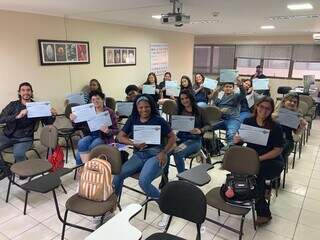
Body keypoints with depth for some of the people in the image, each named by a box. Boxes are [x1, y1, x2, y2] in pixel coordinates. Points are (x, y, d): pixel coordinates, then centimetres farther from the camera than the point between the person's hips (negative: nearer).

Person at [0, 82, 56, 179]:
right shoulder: (13, 105, 2)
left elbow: (47, 122, 2)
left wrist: (53, 115, -21)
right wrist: (17, 116, -28)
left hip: (24, 138, -2)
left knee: (18, 153, -31)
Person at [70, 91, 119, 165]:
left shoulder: (109, 112, -3)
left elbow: (116, 131, -4)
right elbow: (77, 126, 10)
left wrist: (108, 131, -25)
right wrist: (73, 120, -11)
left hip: (104, 138, -3)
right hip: (90, 136, 4)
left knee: (92, 146, -31)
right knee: (81, 143, -27)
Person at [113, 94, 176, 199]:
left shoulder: (158, 120, 0)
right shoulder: (132, 120, 11)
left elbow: (172, 137, 2)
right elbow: (120, 137, 8)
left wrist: (164, 152, -12)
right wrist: (134, 143, -10)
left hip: (155, 155, -4)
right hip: (138, 155, 4)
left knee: (143, 182, -26)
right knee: (118, 174, -18)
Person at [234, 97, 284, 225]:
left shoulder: (275, 127, -11)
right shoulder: (248, 122, -1)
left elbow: (278, 150, -11)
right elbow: (240, 140, 9)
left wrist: (259, 158, -22)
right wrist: (237, 139, -16)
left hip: (272, 161, -3)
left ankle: (263, 213, -12)